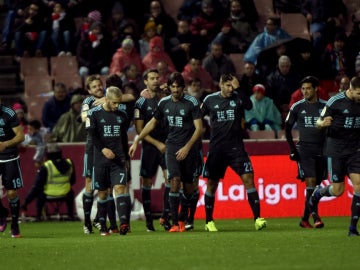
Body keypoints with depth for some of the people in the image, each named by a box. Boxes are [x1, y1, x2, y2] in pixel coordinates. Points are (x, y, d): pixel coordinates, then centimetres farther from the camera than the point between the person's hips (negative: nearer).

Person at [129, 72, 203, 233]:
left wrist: (187, 148, -16)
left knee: (188, 186, 1)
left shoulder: (191, 102, -6)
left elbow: (199, 128, -9)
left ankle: (182, 219, 25)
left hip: (188, 148, -2)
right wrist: (137, 141, 17)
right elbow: (152, 123, 19)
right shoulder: (164, 103, 6)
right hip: (172, 146, 2)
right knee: (175, 180, -16)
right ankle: (175, 223, -17)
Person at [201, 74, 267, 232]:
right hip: (216, 149, 1)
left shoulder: (238, 97, 0)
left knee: (248, 179, -13)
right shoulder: (210, 100, 3)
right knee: (212, 184, 7)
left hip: (236, 147, -1)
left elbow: (249, 105, -21)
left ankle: (257, 218, -14)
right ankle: (209, 221, 21)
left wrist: (238, 88, -23)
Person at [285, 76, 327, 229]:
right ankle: (315, 217, -20)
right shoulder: (297, 107, 2)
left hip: (321, 150, 2)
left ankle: (305, 219, 14)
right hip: (304, 150, -2)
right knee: (310, 181, -16)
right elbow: (287, 128, 9)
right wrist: (292, 149, 1)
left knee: (316, 185, 4)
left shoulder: (325, 106, 4)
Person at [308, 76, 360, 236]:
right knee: (338, 190, -2)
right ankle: (317, 193, 33)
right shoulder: (336, 101, -11)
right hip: (336, 150, -3)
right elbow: (319, 122, -4)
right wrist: (323, 123, -26)